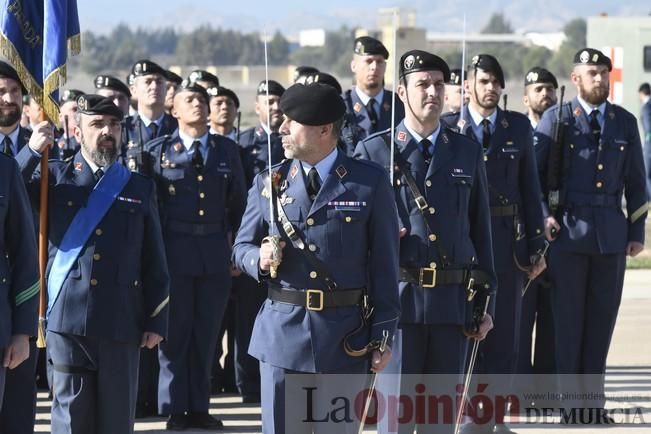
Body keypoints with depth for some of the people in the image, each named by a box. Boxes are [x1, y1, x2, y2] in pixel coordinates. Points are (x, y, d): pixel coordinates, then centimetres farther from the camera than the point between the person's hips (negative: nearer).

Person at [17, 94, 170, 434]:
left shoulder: (140, 188, 12)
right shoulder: (54, 176, 8)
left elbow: (154, 262, 11)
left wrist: (156, 320, 6)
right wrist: (33, 151, -13)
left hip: (121, 323, 2)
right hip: (67, 318, -1)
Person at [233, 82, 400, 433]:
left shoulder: (369, 183, 0)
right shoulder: (268, 183, 7)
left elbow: (384, 263, 0)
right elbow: (241, 248, 14)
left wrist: (383, 335, -2)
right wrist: (259, 259, -11)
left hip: (345, 337, -2)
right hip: (282, 333, 2)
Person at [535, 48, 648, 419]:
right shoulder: (556, 120, 2)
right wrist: (542, 216, -7)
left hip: (611, 235, 3)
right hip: (567, 234, -3)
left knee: (602, 319, 4)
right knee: (566, 317, -1)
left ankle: (592, 397, 11)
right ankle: (564, 399, 5)